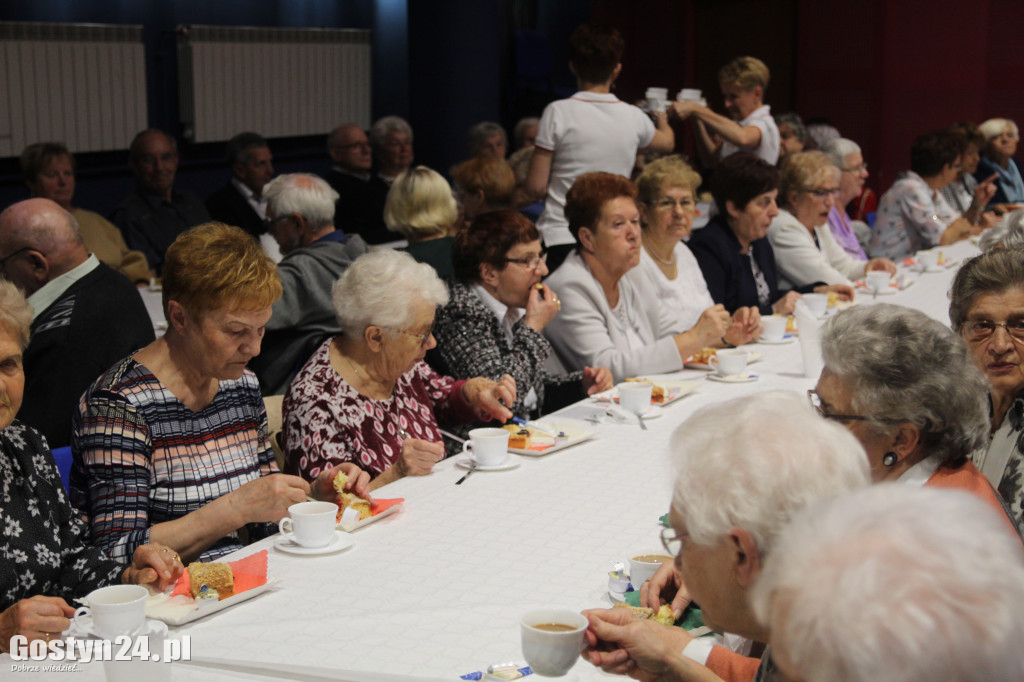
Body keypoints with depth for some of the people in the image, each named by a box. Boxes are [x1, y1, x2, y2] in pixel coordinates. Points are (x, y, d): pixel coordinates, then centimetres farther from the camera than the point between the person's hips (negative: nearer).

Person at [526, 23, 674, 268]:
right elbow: (667, 142, 29)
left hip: (559, 239, -3)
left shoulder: (558, 113, -6)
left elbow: (536, 187, -4)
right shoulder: (634, 117, 4)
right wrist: (662, 118, 52)